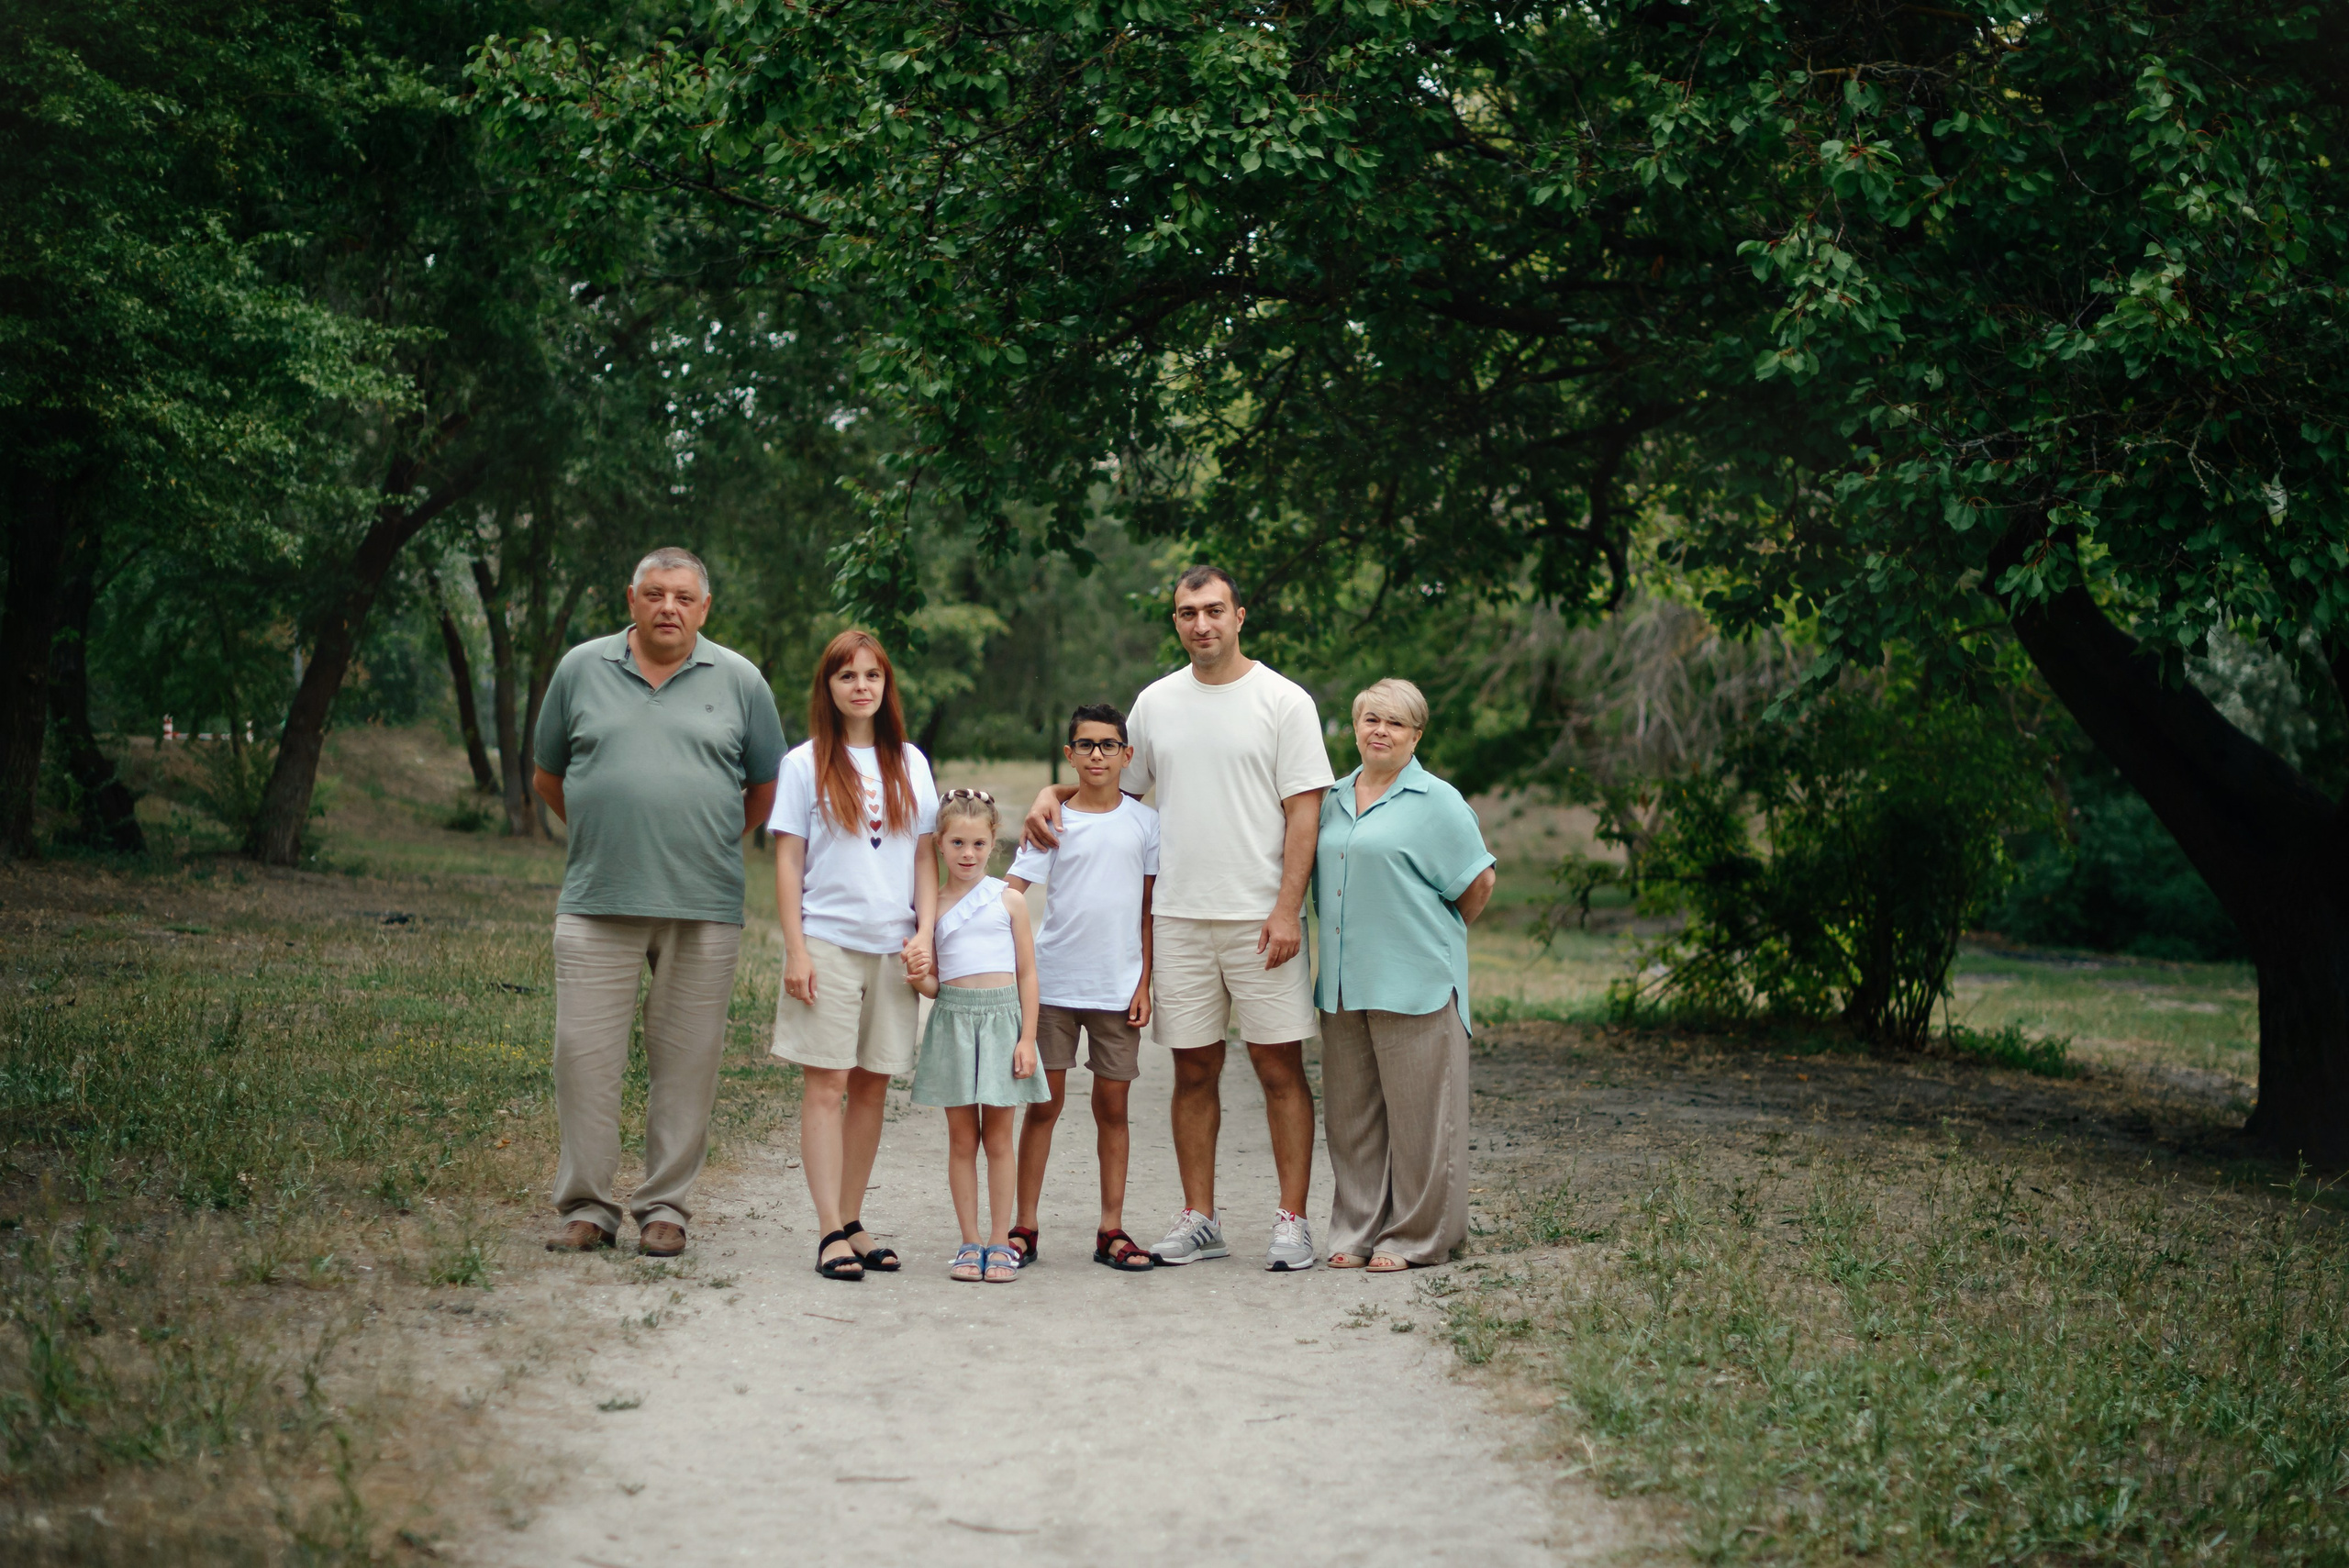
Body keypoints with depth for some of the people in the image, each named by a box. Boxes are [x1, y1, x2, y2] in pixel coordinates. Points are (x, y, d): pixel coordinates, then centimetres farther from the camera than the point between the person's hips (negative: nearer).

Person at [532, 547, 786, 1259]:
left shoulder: (739, 681, 6)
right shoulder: (581, 670, 7)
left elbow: (765, 788, 14)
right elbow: (548, 777, 17)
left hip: (703, 906, 0)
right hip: (597, 904, 0)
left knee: (685, 1063, 3)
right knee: (584, 1055, -1)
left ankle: (666, 1207, 12)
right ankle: (586, 1206, 9)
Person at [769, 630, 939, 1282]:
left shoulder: (909, 763, 11)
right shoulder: (806, 763, 2)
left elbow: (925, 856, 12)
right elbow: (788, 861, 0)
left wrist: (926, 933, 1)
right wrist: (795, 949, -8)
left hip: (894, 947, 3)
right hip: (828, 942, -3)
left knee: (872, 1086, 6)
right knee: (826, 1086, -6)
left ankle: (853, 1223, 14)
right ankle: (831, 1234, -6)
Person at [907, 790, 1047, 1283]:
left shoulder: (1009, 901, 1)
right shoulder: (931, 906, 6)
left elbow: (1027, 973, 3)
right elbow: (933, 983, 11)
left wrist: (1027, 1038, -4)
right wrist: (918, 978, -13)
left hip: (1002, 1018, -1)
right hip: (953, 1019, 1)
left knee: (998, 1137, 3)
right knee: (961, 1139, 5)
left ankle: (999, 1242, 10)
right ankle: (970, 1243, 11)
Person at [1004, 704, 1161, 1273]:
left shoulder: (1145, 822, 5)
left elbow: (1149, 910, 7)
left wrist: (1144, 983, 2)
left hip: (1118, 986, 1)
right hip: (1052, 984, -1)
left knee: (1113, 1106, 5)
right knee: (1043, 1103, 2)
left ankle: (1112, 1230, 12)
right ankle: (1024, 1227, 8)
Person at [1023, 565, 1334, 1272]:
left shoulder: (1283, 701, -2)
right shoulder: (1156, 702, 11)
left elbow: (1304, 810, -6)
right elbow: (1118, 783, 21)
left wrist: (1287, 908, -13)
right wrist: (1055, 794, 2)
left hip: (1260, 917, -4)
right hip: (1178, 915, 4)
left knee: (1280, 1067, -2)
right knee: (1194, 1071, 8)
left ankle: (1292, 1220, 3)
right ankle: (1199, 1219, 15)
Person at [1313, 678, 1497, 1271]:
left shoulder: (1436, 801, -3)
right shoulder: (1335, 800, 14)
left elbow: (1478, 882, -1)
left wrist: (1437, 938, 7)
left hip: (1413, 985, -6)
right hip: (1343, 983, 6)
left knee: (1416, 1111, -1)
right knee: (1350, 1111, 9)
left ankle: (1415, 1237, 7)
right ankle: (1358, 1229, 18)